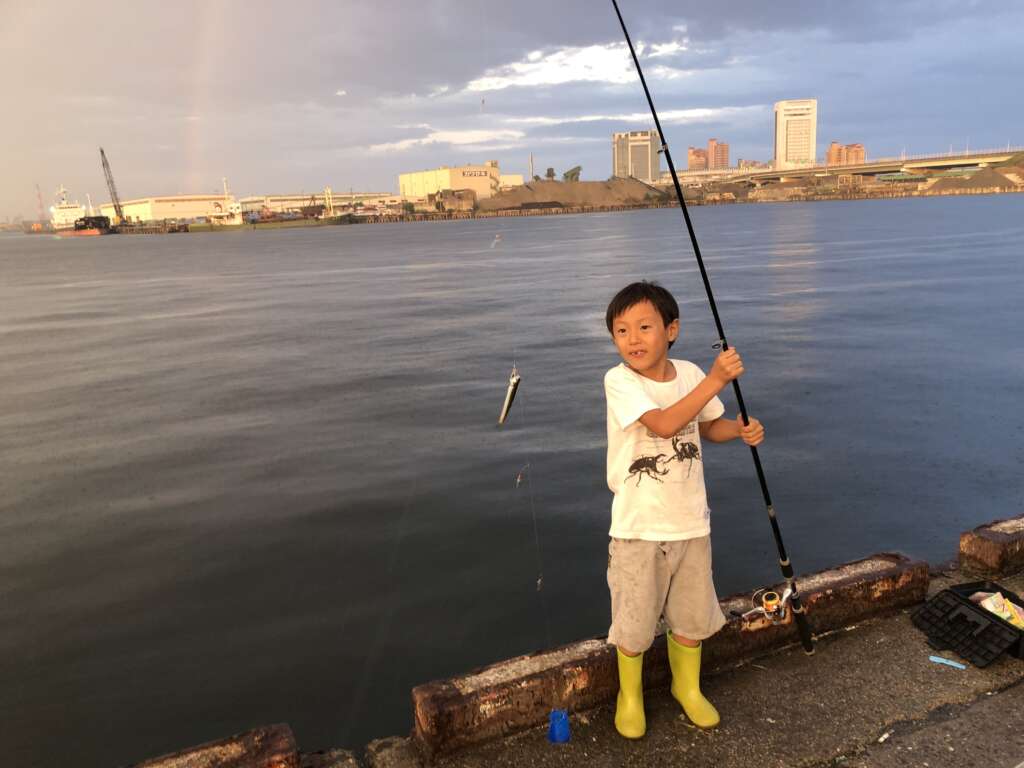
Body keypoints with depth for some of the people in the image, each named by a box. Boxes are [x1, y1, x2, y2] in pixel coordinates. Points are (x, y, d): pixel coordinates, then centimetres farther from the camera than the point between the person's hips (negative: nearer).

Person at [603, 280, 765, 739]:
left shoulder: (689, 374, -2)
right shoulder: (619, 381, -17)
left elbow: (708, 426, 14)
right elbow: (664, 424, -31)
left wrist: (740, 430, -7)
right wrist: (716, 379, -33)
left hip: (691, 521, 4)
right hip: (639, 527, -4)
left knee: (693, 615, 18)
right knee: (635, 620, 9)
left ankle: (687, 687, 45)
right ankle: (630, 695, 36)